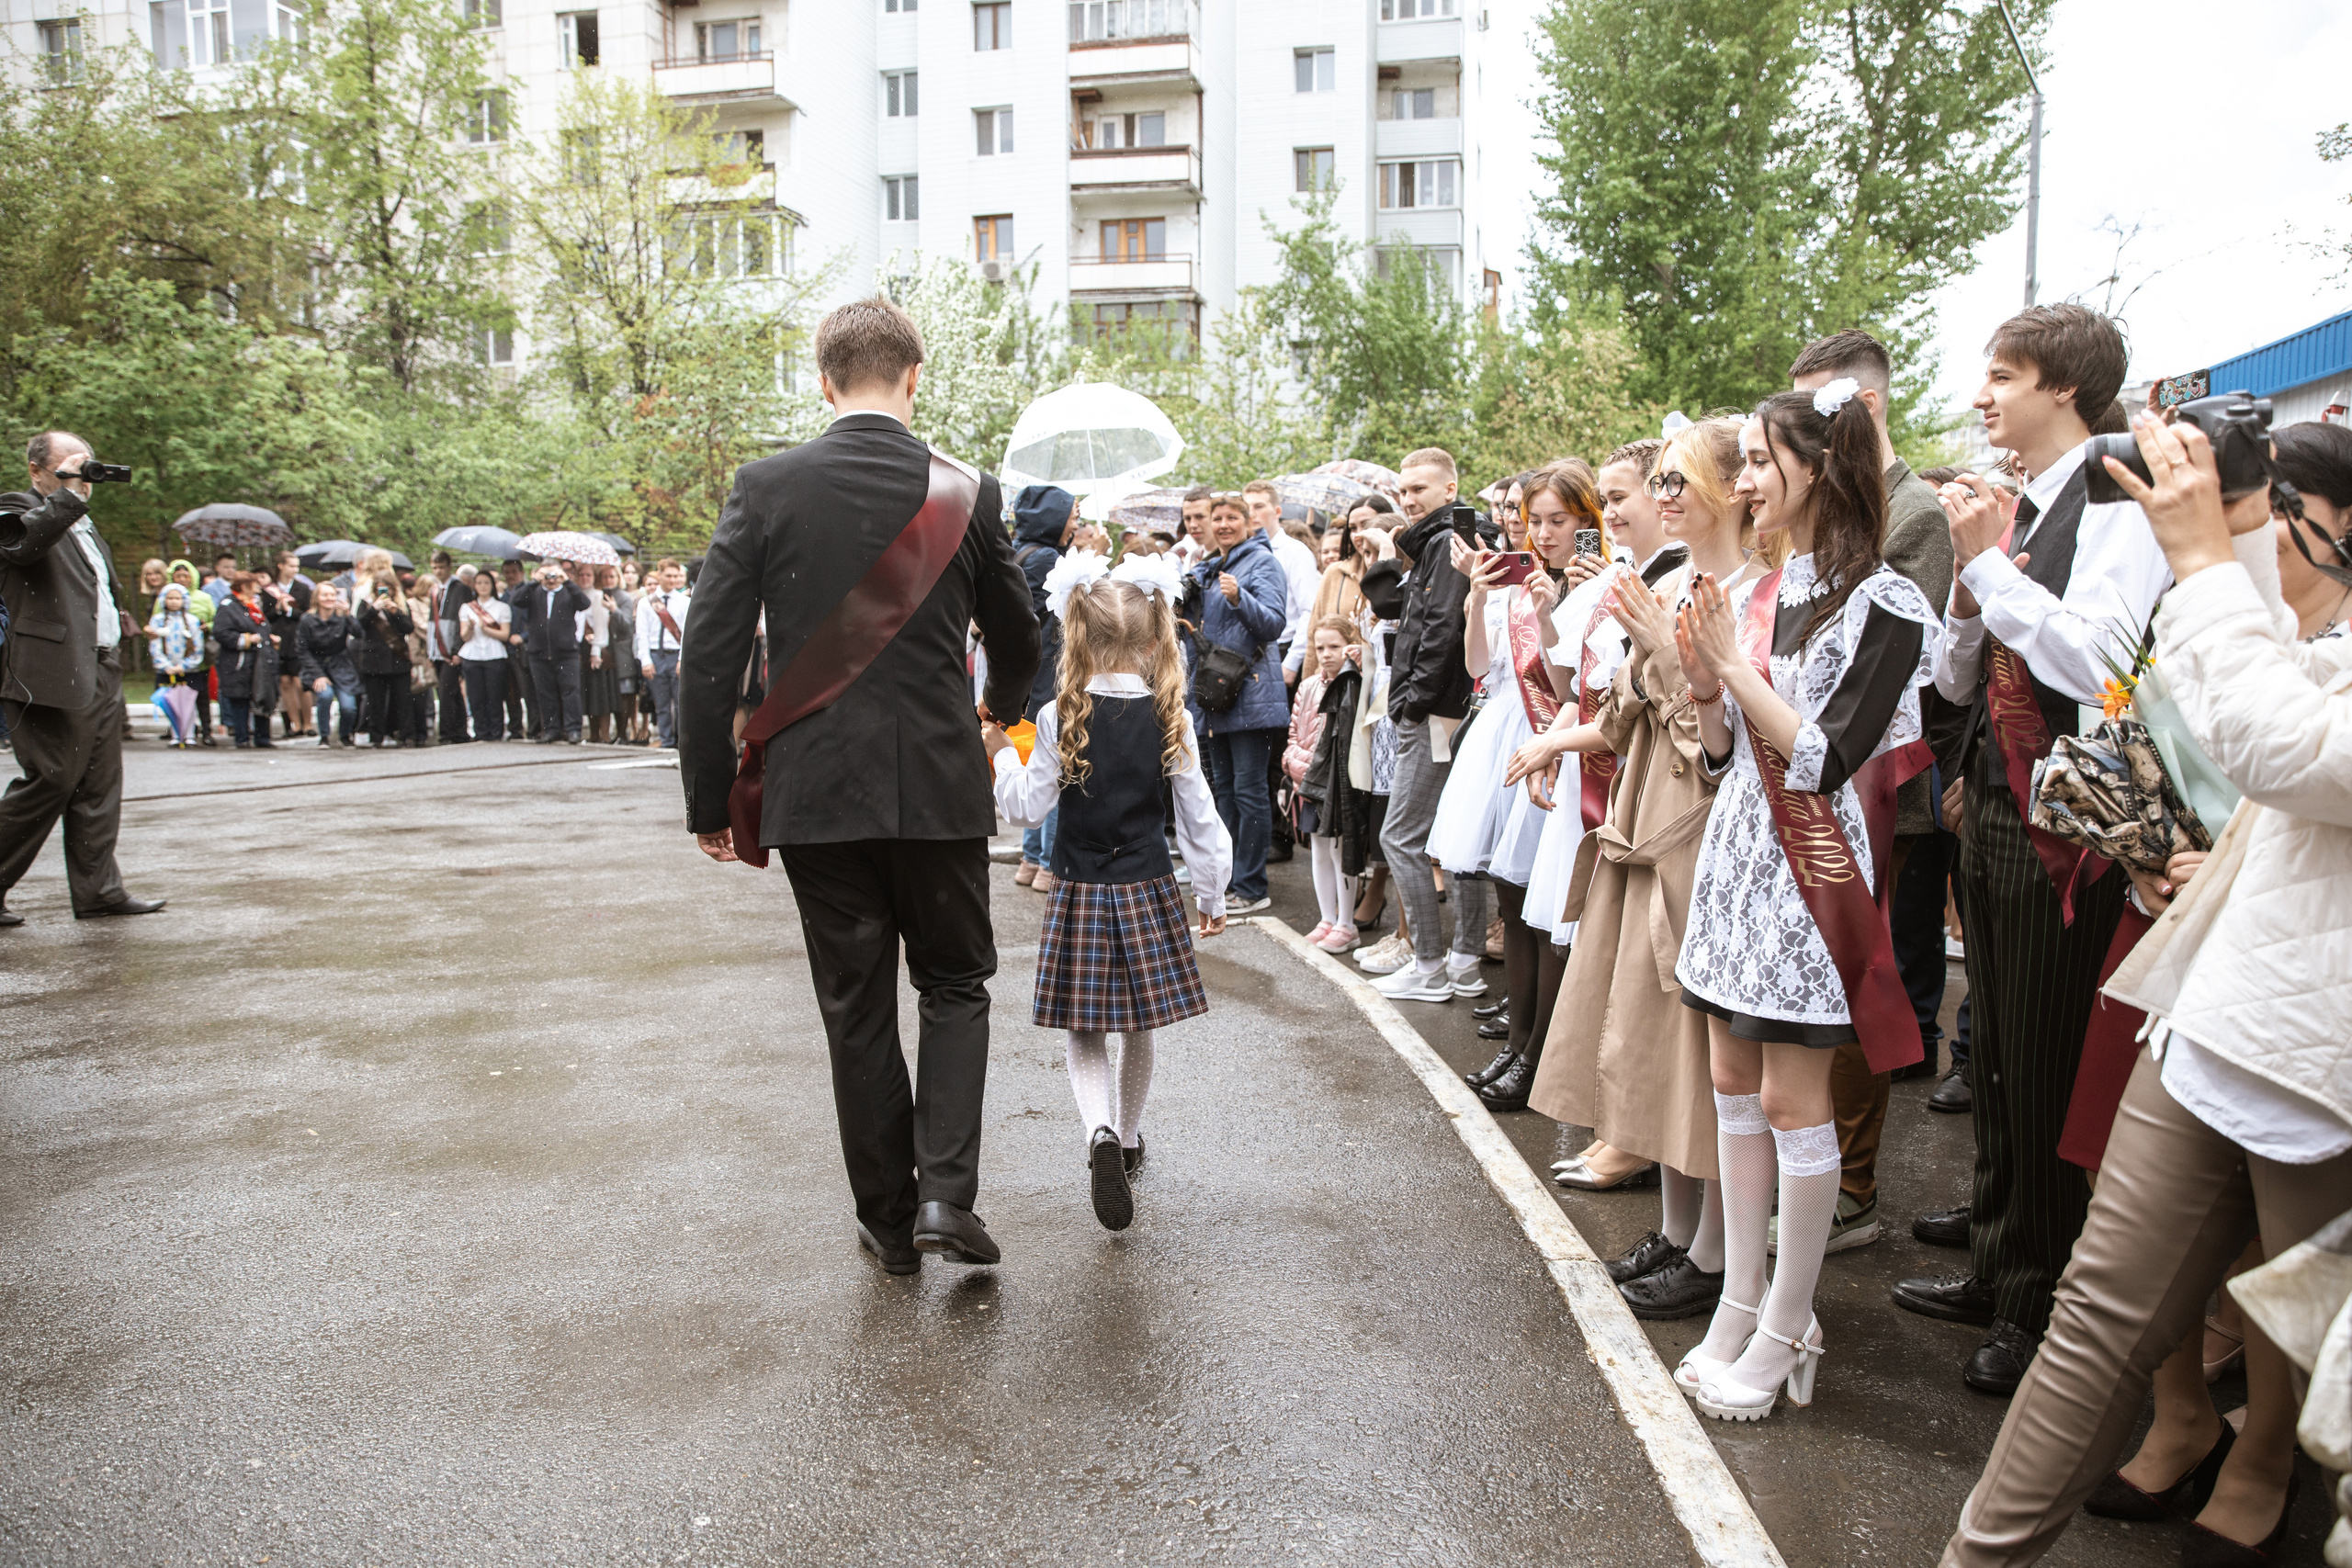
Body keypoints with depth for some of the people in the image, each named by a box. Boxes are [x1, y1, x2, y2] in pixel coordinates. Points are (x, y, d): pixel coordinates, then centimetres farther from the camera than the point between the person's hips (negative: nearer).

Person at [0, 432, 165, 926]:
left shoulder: (81, 521, 23)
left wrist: (119, 620, 19)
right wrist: (69, 492, -20)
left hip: (102, 673, 9)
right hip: (53, 675, -9)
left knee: (99, 786, 9)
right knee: (51, 781, -7)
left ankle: (98, 890, 14)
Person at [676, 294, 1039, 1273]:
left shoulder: (764, 487, -4)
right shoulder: (967, 493, -2)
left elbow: (709, 657, -6)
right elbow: (1019, 643, 11)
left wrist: (711, 802, 2)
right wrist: (1000, 711, 33)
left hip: (816, 793, 0)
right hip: (940, 787, 0)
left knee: (856, 1007, 12)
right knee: (954, 984, 17)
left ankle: (889, 1217, 22)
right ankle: (945, 1195, 4)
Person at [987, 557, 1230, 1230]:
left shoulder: (1060, 719, -10)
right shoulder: (1171, 719, -5)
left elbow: (1027, 806, -6)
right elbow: (1199, 816, -1)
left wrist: (1002, 753, 11)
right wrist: (1212, 895, 11)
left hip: (1081, 892, -1)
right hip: (1149, 889, 2)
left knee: (1085, 1033, 7)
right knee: (1139, 1029, 18)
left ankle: (1101, 1133, -17)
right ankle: (1128, 1138, 35)